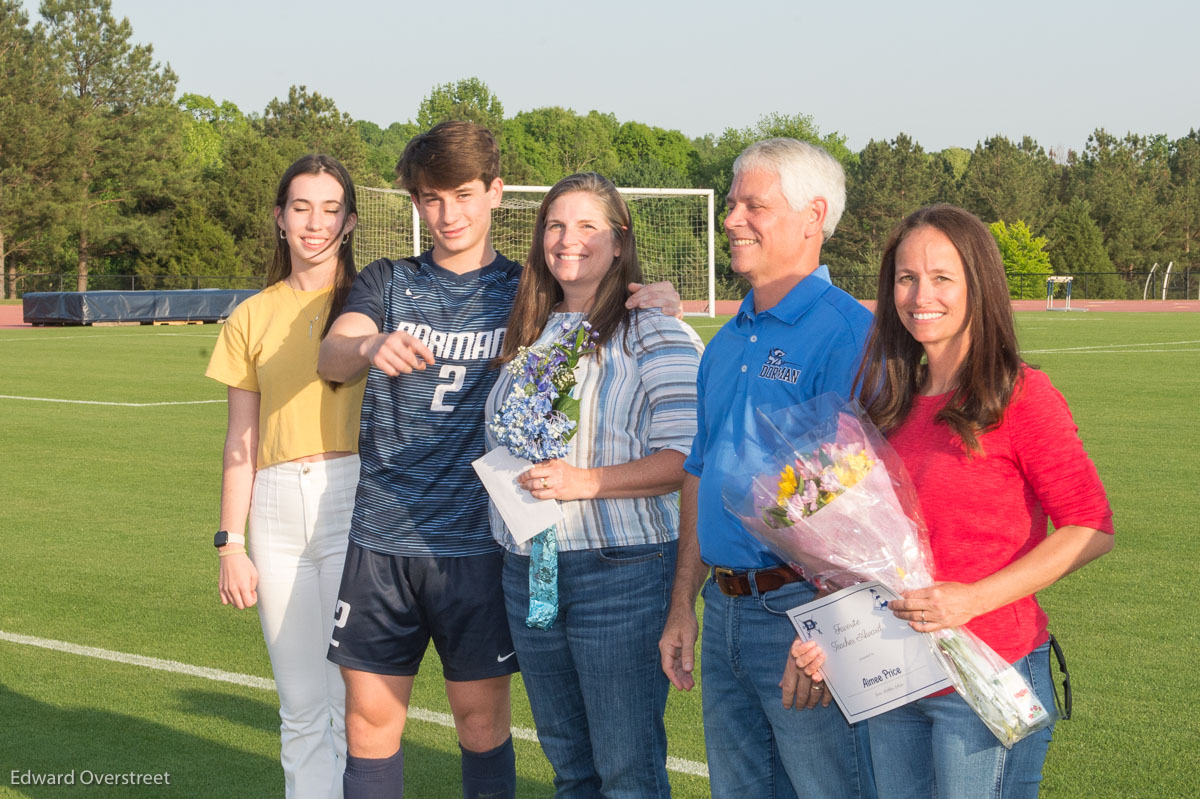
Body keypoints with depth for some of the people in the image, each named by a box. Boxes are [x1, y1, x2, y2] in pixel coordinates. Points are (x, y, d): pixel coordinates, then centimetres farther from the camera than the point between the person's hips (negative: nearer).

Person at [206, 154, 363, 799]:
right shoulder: (252, 317, 12)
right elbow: (241, 439, 13)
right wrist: (232, 545, 8)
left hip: (353, 501, -3)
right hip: (276, 511, 3)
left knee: (356, 703, -5)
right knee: (301, 706, 5)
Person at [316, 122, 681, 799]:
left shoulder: (526, 291, 6)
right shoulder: (388, 282, 7)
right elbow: (330, 356, -10)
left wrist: (654, 298, -15)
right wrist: (371, 347, -35)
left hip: (477, 540, -1)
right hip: (382, 537, 1)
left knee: (482, 719, 3)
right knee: (370, 717, 4)